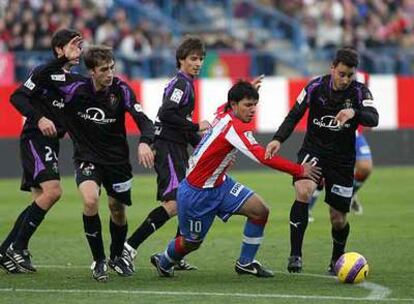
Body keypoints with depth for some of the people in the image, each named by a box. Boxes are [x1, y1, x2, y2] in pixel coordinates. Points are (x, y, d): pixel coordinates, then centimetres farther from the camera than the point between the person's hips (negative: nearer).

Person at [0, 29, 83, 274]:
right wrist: (39, 119, -24)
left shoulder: (72, 80, 15)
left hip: (51, 143, 9)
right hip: (35, 140, -9)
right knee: (53, 190, -22)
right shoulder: (45, 72, -9)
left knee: (41, 200, 7)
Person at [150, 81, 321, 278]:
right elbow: (262, 157, -39)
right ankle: (163, 262, 42)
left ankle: (245, 263, 5)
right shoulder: (234, 126, -30)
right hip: (196, 193, -9)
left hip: (218, 184, 9)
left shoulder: (224, 115, -4)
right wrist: (299, 171, -37)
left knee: (260, 210, -8)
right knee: (192, 241, 10)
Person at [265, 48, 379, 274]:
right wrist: (278, 139, -18)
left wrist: (354, 112, -48)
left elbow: (373, 119, -28)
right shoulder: (316, 87, -9)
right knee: (303, 192, -29)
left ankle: (337, 259, 35)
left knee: (338, 218, 5)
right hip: (313, 151, 0)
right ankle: (295, 255, -24)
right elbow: (294, 116, -2)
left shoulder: (359, 92, -11)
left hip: (342, 160, 0)